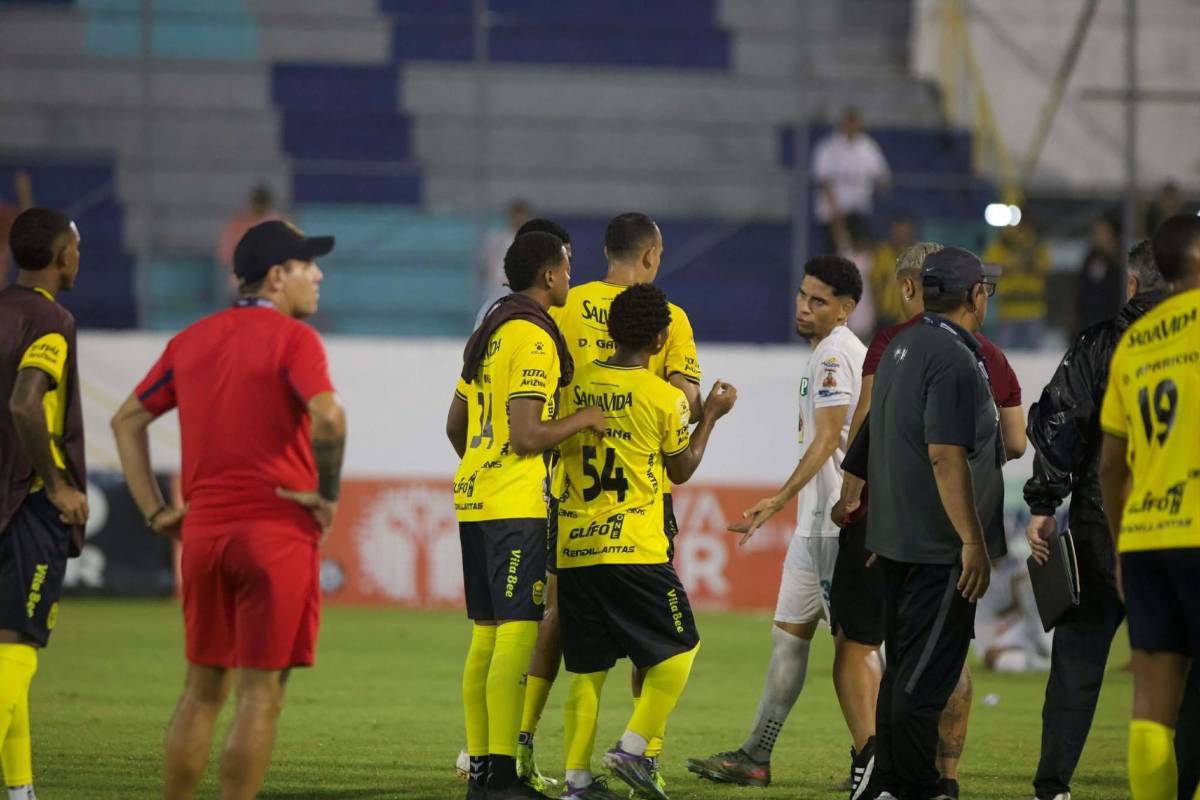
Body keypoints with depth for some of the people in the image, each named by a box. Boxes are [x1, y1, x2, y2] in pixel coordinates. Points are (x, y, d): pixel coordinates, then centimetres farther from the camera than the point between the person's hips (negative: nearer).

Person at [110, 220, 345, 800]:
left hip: (203, 531, 6)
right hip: (278, 531, -6)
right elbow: (328, 415, -24)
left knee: (202, 689, 15)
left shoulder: (191, 341, 13)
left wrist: (154, 511, 14)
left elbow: (127, 420, 17)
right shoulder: (291, 339, -7)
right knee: (260, 692, -2)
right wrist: (327, 493, -11)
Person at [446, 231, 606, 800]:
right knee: (516, 635, -10)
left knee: (485, 637, 11)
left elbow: (455, 424, 24)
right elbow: (527, 436, -19)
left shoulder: (488, 334, 17)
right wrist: (583, 419, -5)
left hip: (473, 498, 10)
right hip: (516, 507, -10)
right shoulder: (533, 339, -13)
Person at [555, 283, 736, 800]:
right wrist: (711, 415, 18)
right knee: (679, 648, 10)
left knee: (587, 666, 11)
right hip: (634, 551, -5)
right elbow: (681, 470, 7)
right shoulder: (664, 397, -6)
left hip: (573, 548, 5)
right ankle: (633, 747, -3)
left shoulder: (575, 383, 4)